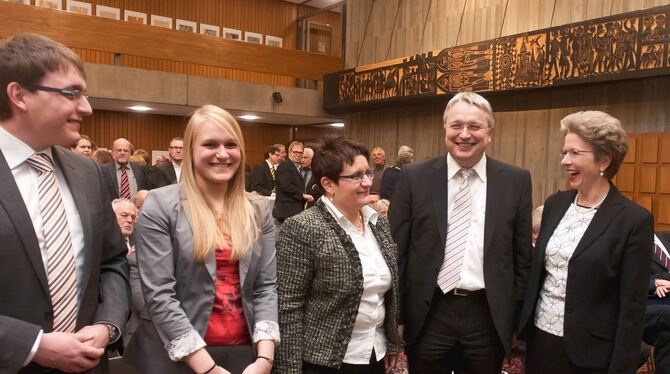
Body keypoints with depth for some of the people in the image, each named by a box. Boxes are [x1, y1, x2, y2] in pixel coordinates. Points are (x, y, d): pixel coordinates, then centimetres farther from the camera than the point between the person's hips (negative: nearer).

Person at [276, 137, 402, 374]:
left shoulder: (379, 222, 2)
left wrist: (393, 343, 11)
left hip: (376, 354, 6)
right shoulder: (302, 229, -18)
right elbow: (288, 307, -16)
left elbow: (390, 290, 10)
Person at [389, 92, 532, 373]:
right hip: (428, 315, -1)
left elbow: (522, 255, 5)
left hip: (489, 316, 1)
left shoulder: (516, 181, 0)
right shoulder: (414, 177, -4)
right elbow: (396, 250, -2)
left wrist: (516, 313, 5)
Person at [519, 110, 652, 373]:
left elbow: (632, 308, -12)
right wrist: (521, 327, 9)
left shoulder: (634, 220, -12)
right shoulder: (555, 204, 3)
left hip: (588, 352, -4)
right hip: (539, 337, 5)